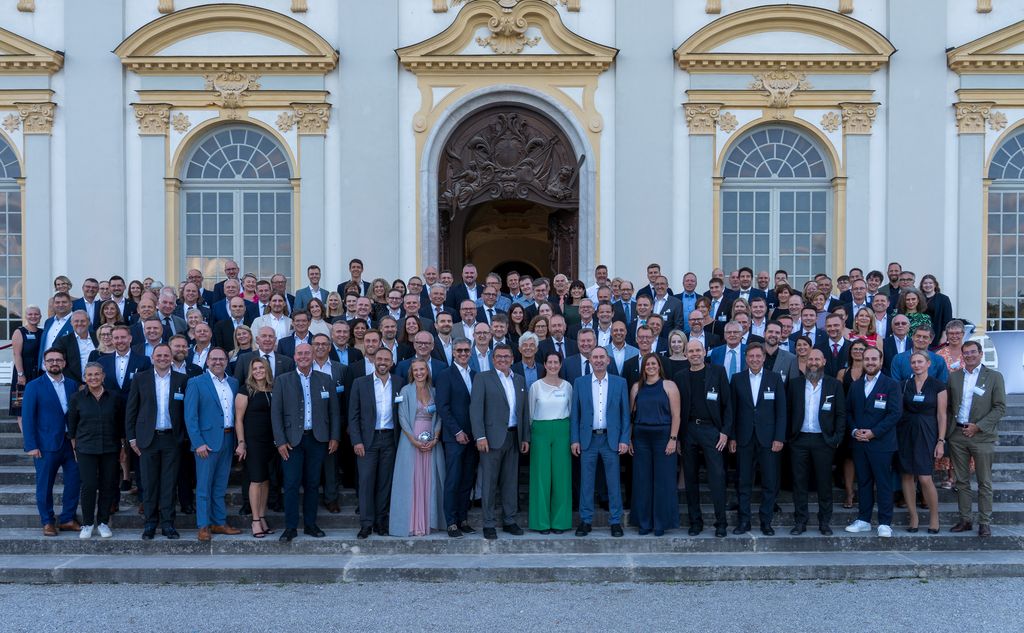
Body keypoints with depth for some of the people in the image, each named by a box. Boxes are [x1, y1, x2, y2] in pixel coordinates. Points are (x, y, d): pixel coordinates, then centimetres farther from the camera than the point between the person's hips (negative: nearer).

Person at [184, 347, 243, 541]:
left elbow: (237, 412, 12)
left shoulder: (234, 383, 11)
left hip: (228, 440, 5)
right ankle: (203, 526, 8)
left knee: (220, 486, 13)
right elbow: (190, 416, -8)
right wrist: (198, 443, -14)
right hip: (207, 441, -5)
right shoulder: (196, 383, -4)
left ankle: (219, 523, 20)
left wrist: (239, 440, 4)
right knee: (204, 486, 1)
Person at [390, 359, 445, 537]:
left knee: (430, 481, 5)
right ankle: (412, 523, 1)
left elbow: (438, 417, 8)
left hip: (431, 443, 4)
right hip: (411, 441, -3)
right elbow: (402, 418, -6)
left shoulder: (434, 391, 10)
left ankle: (428, 521, 12)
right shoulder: (406, 391, -1)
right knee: (411, 481, -2)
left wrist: (435, 439, -6)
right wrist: (414, 440, -14)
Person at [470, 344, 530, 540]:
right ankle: (489, 524, 7)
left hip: (513, 437, 5)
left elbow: (524, 410, 16)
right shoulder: (483, 378, -1)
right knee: (489, 482, -1)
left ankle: (509, 520, 20)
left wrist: (525, 437, 11)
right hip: (492, 437, -5)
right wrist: (480, 436, -15)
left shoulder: (520, 380, 15)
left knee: (511, 481, 10)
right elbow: (476, 408, -8)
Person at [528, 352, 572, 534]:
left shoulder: (567, 386, 6)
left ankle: (560, 521, 11)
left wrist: (572, 435, 7)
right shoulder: (536, 386, 1)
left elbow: (572, 411, 12)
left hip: (562, 431, 1)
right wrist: (530, 432, 6)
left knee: (561, 475, 2)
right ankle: (542, 521, 7)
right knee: (542, 475, -1)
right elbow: (530, 412, 8)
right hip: (541, 431, -1)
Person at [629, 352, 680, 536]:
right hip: (641, 438, 3)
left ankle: (661, 523, 10)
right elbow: (630, 414, 9)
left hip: (663, 437, -2)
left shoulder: (669, 386, 2)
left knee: (663, 480, 0)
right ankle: (644, 522, 13)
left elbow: (676, 415, -3)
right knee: (642, 480, 4)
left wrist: (673, 439, -11)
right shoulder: (637, 387, 10)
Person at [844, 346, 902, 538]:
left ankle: (885, 523, 5)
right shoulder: (855, 385, 14)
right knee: (863, 482, 10)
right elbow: (848, 411, 14)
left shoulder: (891, 385, -2)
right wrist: (854, 430, -4)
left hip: (881, 442, -4)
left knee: (884, 484, -1)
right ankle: (863, 520, 17)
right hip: (859, 443, 4)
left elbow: (895, 413, -9)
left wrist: (874, 432, -14)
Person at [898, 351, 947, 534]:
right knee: (907, 476, 4)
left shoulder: (937, 386, -1)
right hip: (905, 433, 3)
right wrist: (895, 436, 0)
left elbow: (941, 415, -1)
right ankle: (913, 518, 14)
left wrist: (941, 441, -6)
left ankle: (934, 518, 10)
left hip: (926, 433, -3)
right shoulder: (904, 385, 6)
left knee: (925, 478, -9)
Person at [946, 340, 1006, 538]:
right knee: (962, 481, 8)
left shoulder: (994, 377, 0)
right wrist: (948, 431, 3)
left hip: (981, 435, -3)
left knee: (984, 483, 2)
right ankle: (965, 520, 16)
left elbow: (1000, 408, -4)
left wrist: (978, 426, -12)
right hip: (957, 435, 3)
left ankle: (985, 523, 9)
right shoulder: (954, 377, 9)